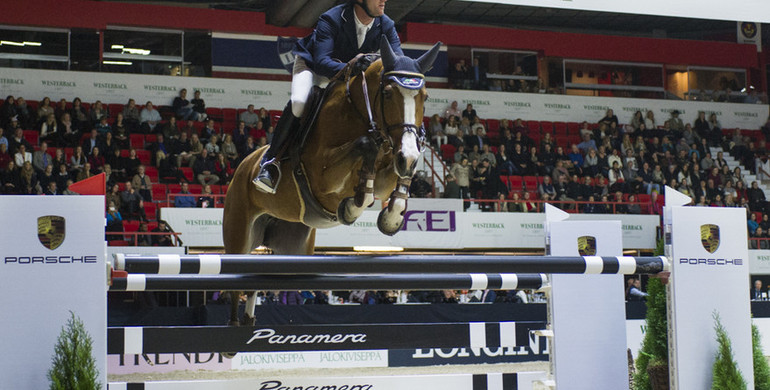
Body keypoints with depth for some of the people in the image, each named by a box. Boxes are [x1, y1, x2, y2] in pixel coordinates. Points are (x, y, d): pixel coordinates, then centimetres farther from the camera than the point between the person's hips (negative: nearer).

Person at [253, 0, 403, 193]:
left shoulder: (386, 25, -19)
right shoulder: (331, 19, -33)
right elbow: (321, 62, -42)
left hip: (347, 73, 5)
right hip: (311, 65, -5)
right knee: (298, 102, -34)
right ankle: (271, 159, -20)